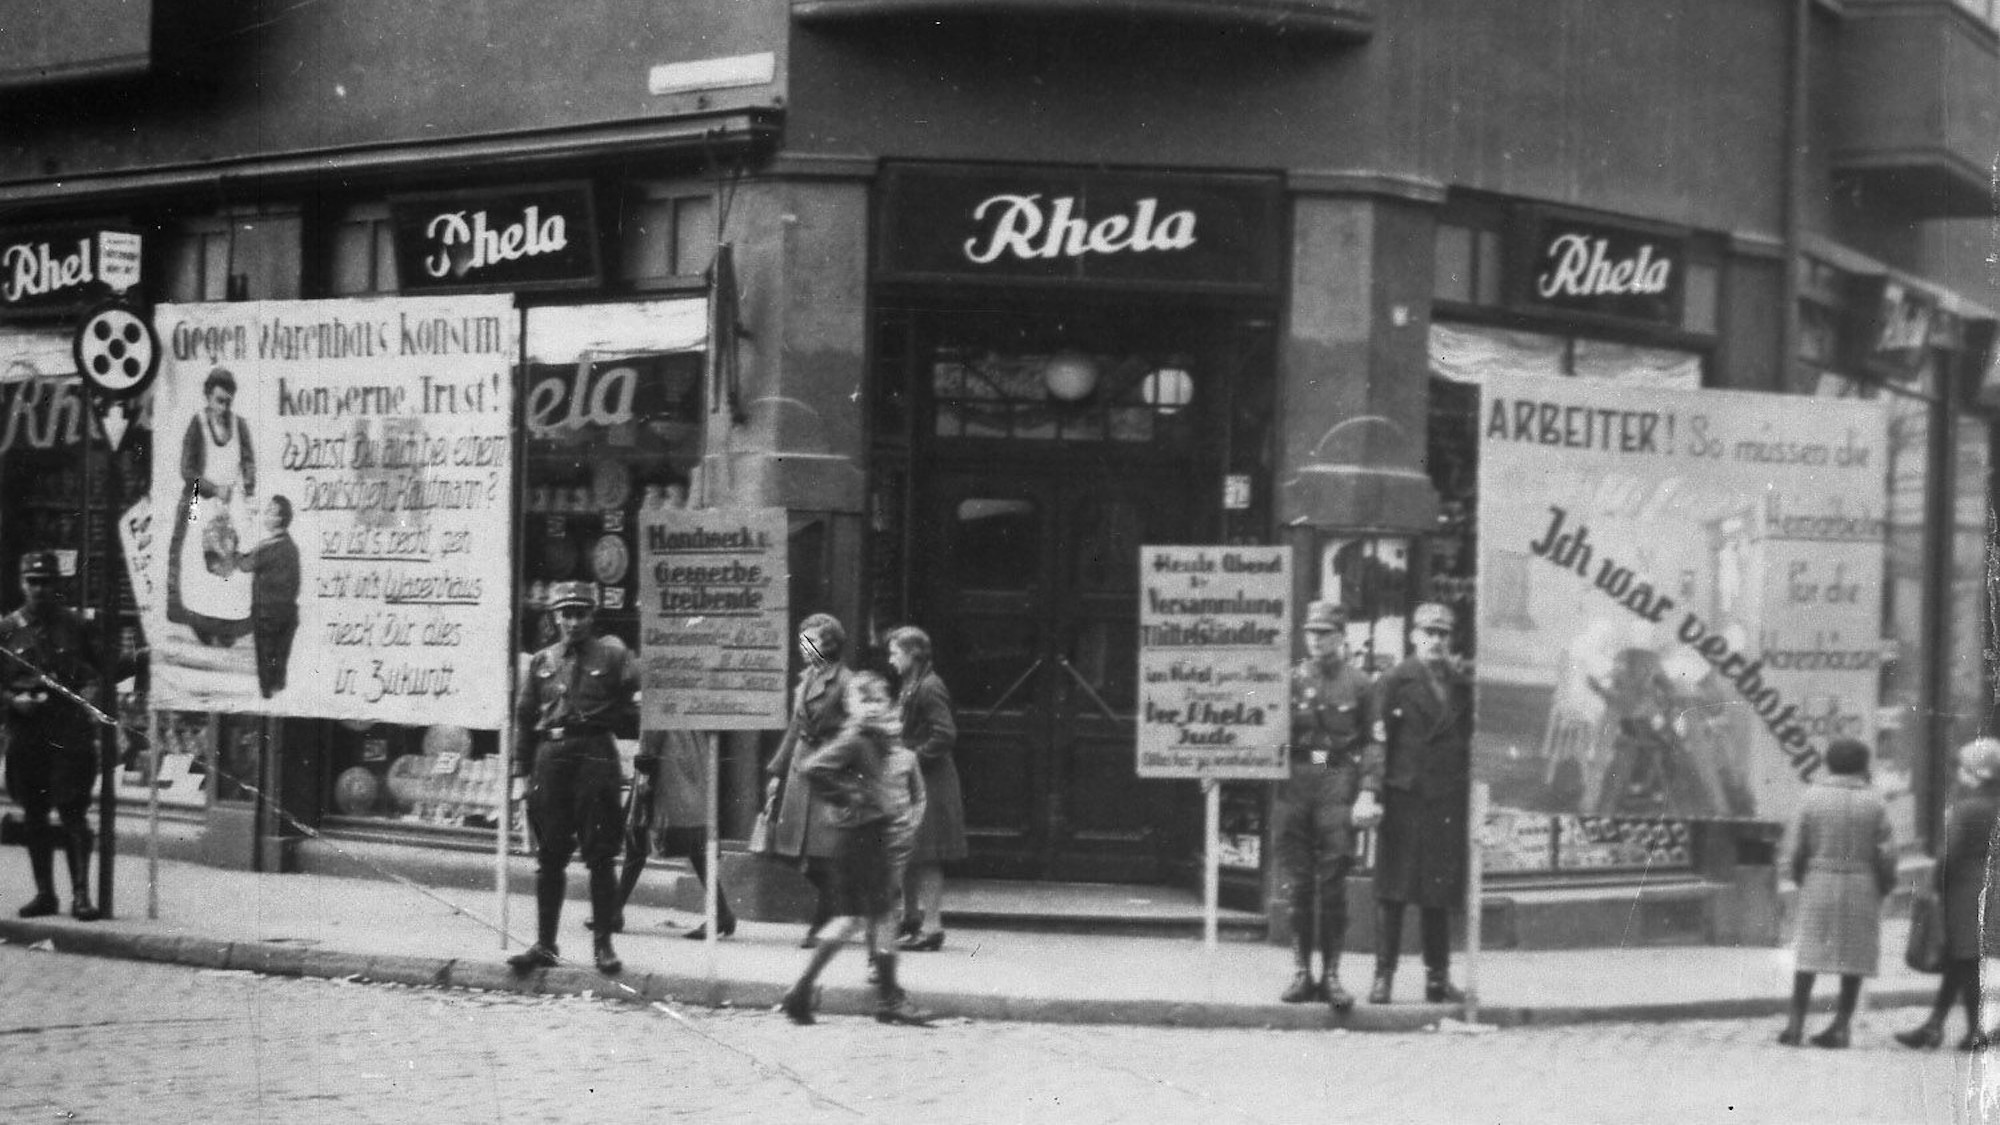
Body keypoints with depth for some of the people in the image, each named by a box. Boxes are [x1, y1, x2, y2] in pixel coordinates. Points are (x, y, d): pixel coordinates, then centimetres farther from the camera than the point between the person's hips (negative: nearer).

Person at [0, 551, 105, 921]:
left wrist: (91, 694, -14)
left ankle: (81, 894, -5)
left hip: (69, 733, -3)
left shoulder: (75, 625, 4)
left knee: (73, 813, -7)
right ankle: (44, 893, 18)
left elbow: (97, 672, 5)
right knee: (33, 817, 8)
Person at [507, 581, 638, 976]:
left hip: (595, 756, -3)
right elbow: (524, 718, 14)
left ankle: (604, 946, 5)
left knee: (599, 857, -1)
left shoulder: (613, 654, 3)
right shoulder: (542, 661, 13)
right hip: (550, 757, 3)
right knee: (549, 858, 6)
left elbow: (639, 700, -5)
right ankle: (544, 944, 13)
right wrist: (522, 771, 9)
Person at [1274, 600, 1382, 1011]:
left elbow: (1372, 742, 1)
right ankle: (1301, 972, 12)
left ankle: (1331, 975, 2)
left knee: (1333, 884, -3)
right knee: (1296, 884, 4)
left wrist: (1368, 792, -9)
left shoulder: (1358, 683, 4)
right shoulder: (1291, 680, 11)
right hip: (1294, 787, 2)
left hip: (1338, 784, -2)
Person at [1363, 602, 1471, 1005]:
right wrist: (1370, 792, -13)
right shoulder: (1394, 681, 1)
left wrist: (1473, 801, 10)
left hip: (1448, 802, 3)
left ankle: (1438, 979, 12)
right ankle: (1383, 976, 3)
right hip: (1402, 797, -3)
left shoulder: (1462, 686, 12)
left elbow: (1469, 745, 14)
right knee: (1391, 892, -1)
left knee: (1440, 895, 6)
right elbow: (1377, 741, -4)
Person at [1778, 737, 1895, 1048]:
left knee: (1809, 953, 6)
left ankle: (1796, 1023, 1)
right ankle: (1841, 1025, 4)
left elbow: (1797, 849, -2)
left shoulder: (1812, 798, -2)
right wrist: (1886, 885, 12)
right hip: (1862, 887, 0)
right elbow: (1884, 854, -4)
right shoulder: (1874, 803, -2)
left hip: (1818, 883, 0)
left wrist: (1799, 880, 14)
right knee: (1854, 957, 7)